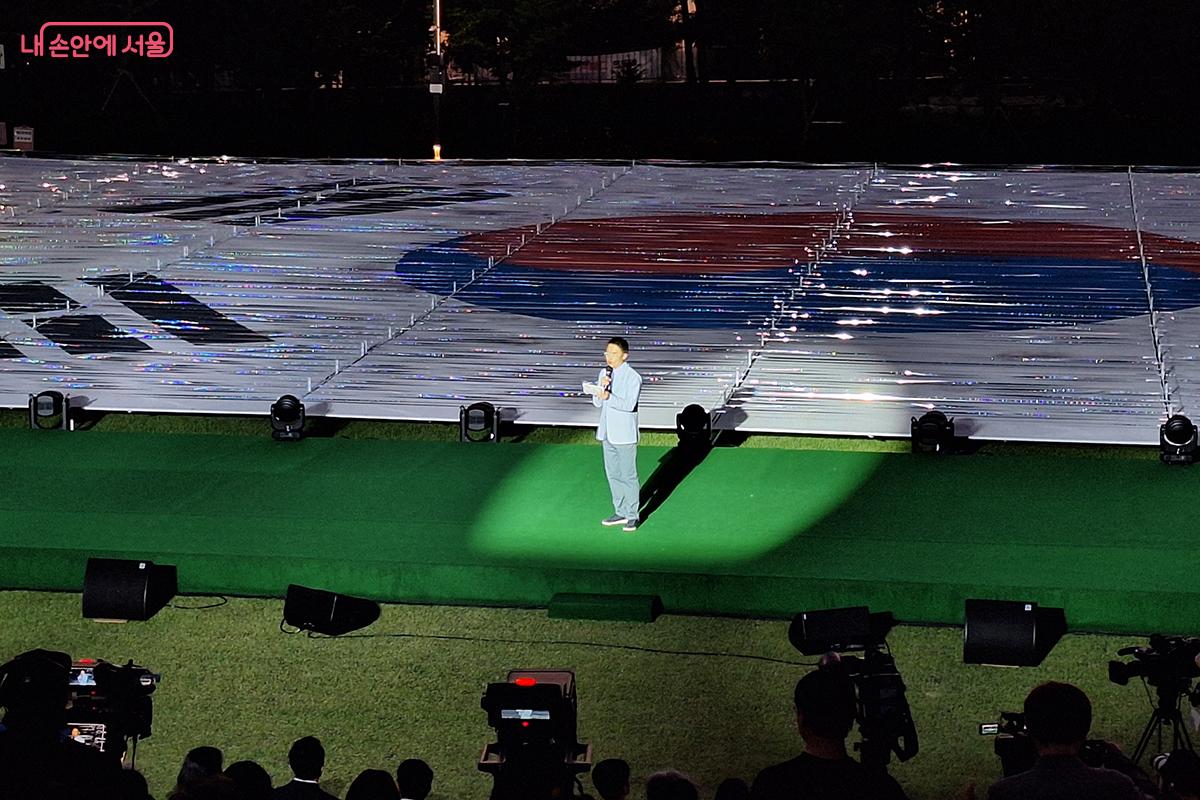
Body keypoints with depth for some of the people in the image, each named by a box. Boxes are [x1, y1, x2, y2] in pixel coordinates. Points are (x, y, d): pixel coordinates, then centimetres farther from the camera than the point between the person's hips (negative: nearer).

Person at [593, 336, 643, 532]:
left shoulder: (632, 377, -13)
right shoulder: (604, 373, 8)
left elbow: (629, 405, -21)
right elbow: (597, 403, 7)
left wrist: (609, 397, -31)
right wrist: (602, 388, -12)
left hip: (625, 434, -7)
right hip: (608, 433, 7)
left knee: (628, 475, -1)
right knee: (613, 474, 13)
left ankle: (632, 516, 7)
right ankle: (621, 512, 24)